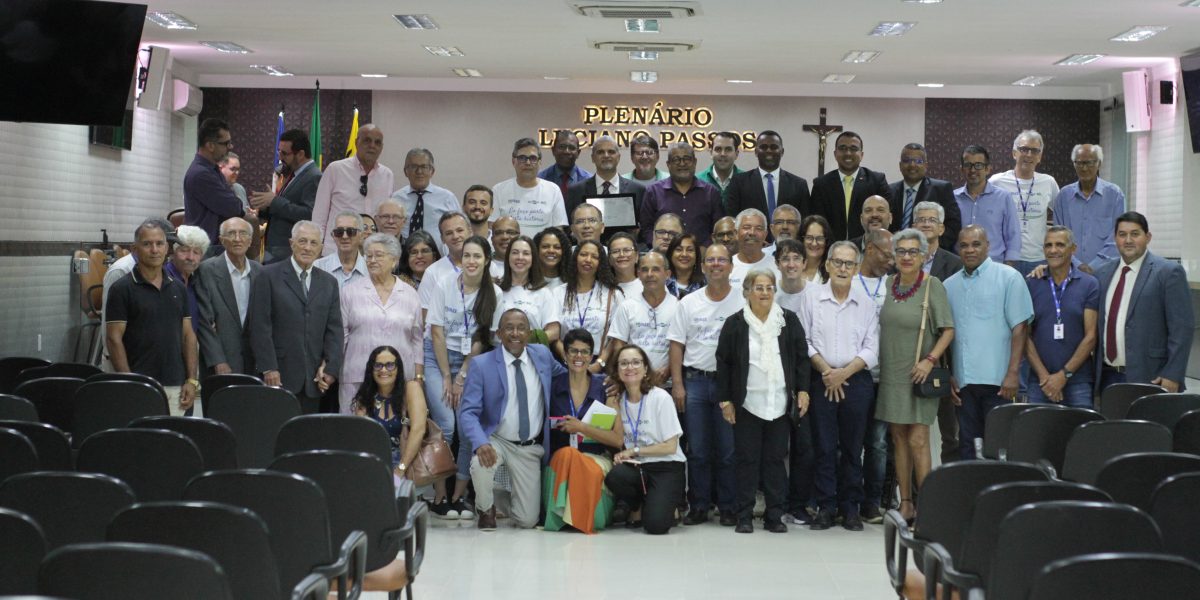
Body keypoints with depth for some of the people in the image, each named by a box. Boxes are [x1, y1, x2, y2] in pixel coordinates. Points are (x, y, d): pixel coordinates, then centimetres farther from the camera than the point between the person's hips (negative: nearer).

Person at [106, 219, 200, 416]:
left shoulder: (178, 288, 12)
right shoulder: (122, 289, -3)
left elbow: (188, 335, 13)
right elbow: (114, 339, -6)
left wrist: (192, 380, 3)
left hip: (175, 386, 5)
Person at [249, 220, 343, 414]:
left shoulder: (329, 282, 14)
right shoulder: (269, 276, 1)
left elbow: (334, 330, 11)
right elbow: (260, 327, -4)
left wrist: (331, 369, 0)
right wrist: (268, 368, -11)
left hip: (314, 380, 4)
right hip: (278, 375, -4)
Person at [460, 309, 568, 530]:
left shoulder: (542, 354, 1)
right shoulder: (482, 365, -10)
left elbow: (563, 375, 23)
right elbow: (468, 412, -16)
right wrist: (480, 443, -35)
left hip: (530, 447, 2)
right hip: (497, 440, -2)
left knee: (528, 520, -4)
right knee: (481, 463, -37)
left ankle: (505, 497, 35)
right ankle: (486, 509, -3)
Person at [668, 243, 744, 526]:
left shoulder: (742, 302, 2)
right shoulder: (689, 303, 8)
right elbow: (677, 345, 7)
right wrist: (677, 385, -1)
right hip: (695, 380, 2)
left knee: (728, 450, 1)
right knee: (697, 450, 4)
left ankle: (728, 507, 10)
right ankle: (699, 506, 12)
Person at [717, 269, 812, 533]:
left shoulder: (788, 320, 4)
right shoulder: (734, 324, 0)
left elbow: (802, 357, 9)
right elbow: (723, 363, 2)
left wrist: (802, 391, 3)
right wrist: (725, 400, -1)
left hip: (780, 404, 2)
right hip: (747, 404, -1)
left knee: (776, 459, 6)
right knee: (747, 459, 2)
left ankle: (775, 516, 12)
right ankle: (744, 516, 8)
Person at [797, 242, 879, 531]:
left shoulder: (866, 302, 5)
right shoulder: (812, 298, 3)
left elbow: (871, 349, 3)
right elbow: (804, 341, 2)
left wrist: (845, 372, -9)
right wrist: (826, 370, -7)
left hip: (856, 380, 1)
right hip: (821, 381, -1)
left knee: (853, 448, 5)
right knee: (824, 446, -1)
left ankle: (851, 508, 12)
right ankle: (825, 507, 5)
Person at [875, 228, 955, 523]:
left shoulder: (932, 286, -6)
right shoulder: (888, 284, 8)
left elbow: (948, 330, -6)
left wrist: (930, 360, -16)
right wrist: (878, 363, 8)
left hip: (918, 375, -5)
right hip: (891, 374, 5)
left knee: (917, 441, -10)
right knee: (898, 439, 8)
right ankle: (905, 504, 14)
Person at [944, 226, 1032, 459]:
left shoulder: (1008, 277, 1)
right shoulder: (949, 285, 14)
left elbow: (1020, 327, -5)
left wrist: (1012, 373, -12)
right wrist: (947, 376, 7)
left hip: (997, 380, -4)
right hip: (963, 381, 4)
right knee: (967, 445, 8)